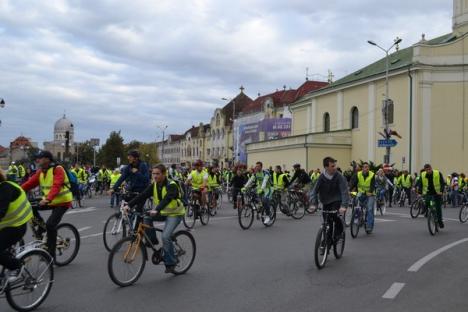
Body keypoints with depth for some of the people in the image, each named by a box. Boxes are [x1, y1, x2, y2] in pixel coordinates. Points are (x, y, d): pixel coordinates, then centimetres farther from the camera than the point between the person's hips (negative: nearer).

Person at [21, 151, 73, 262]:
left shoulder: (58, 169, -18)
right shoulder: (40, 171, 5)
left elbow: (56, 186, -32)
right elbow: (30, 183, -4)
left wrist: (47, 199, -46)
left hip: (62, 202, -7)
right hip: (48, 201, 7)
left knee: (50, 225, -21)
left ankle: (51, 254, -9)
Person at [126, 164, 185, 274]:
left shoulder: (171, 185, -22)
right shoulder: (153, 185, -4)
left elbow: (166, 199, -39)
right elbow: (142, 196, -14)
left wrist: (156, 210, -54)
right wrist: (129, 205, -27)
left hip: (175, 213, -6)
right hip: (162, 212, 7)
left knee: (166, 236, -23)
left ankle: (170, 262, -5)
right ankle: (152, 240, -2)